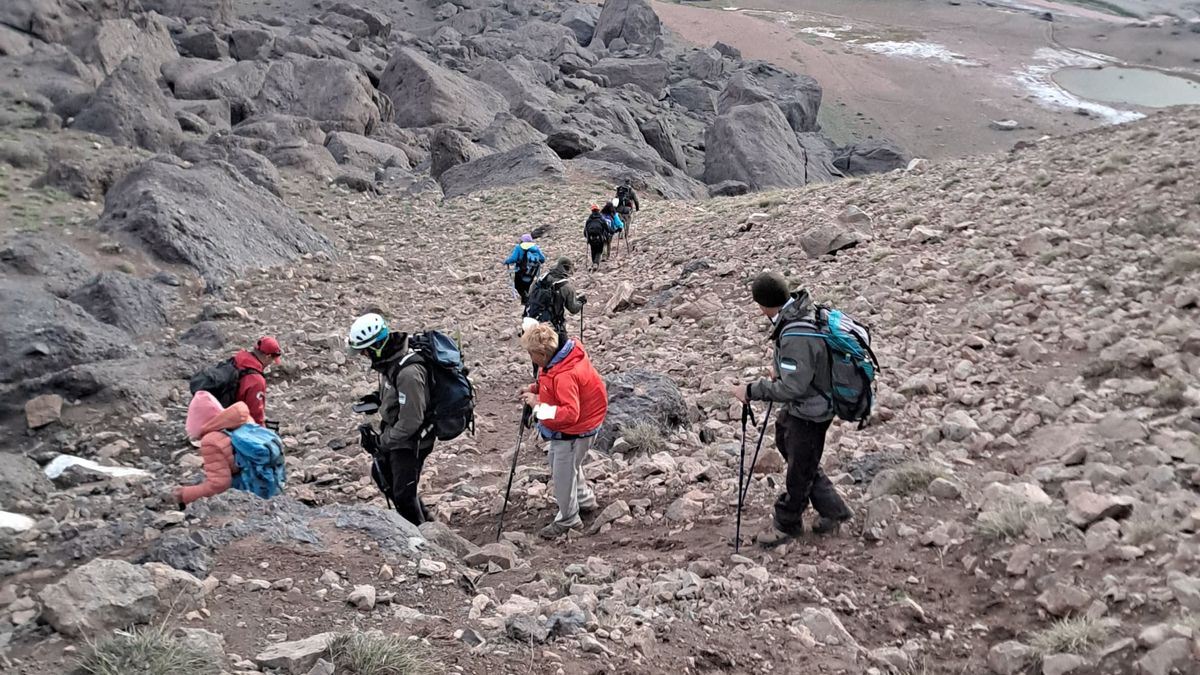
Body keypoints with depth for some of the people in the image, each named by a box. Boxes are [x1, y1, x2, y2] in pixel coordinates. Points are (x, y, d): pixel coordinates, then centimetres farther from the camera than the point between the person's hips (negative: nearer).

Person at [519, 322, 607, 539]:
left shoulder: (566, 375, -37)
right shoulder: (563, 353, -8)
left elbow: (570, 414, -40)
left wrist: (538, 405, -36)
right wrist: (536, 389, -5)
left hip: (574, 432, -10)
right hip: (564, 428, 10)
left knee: (563, 474, 5)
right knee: (564, 464, 28)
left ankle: (567, 520, 25)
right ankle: (585, 500, 48)